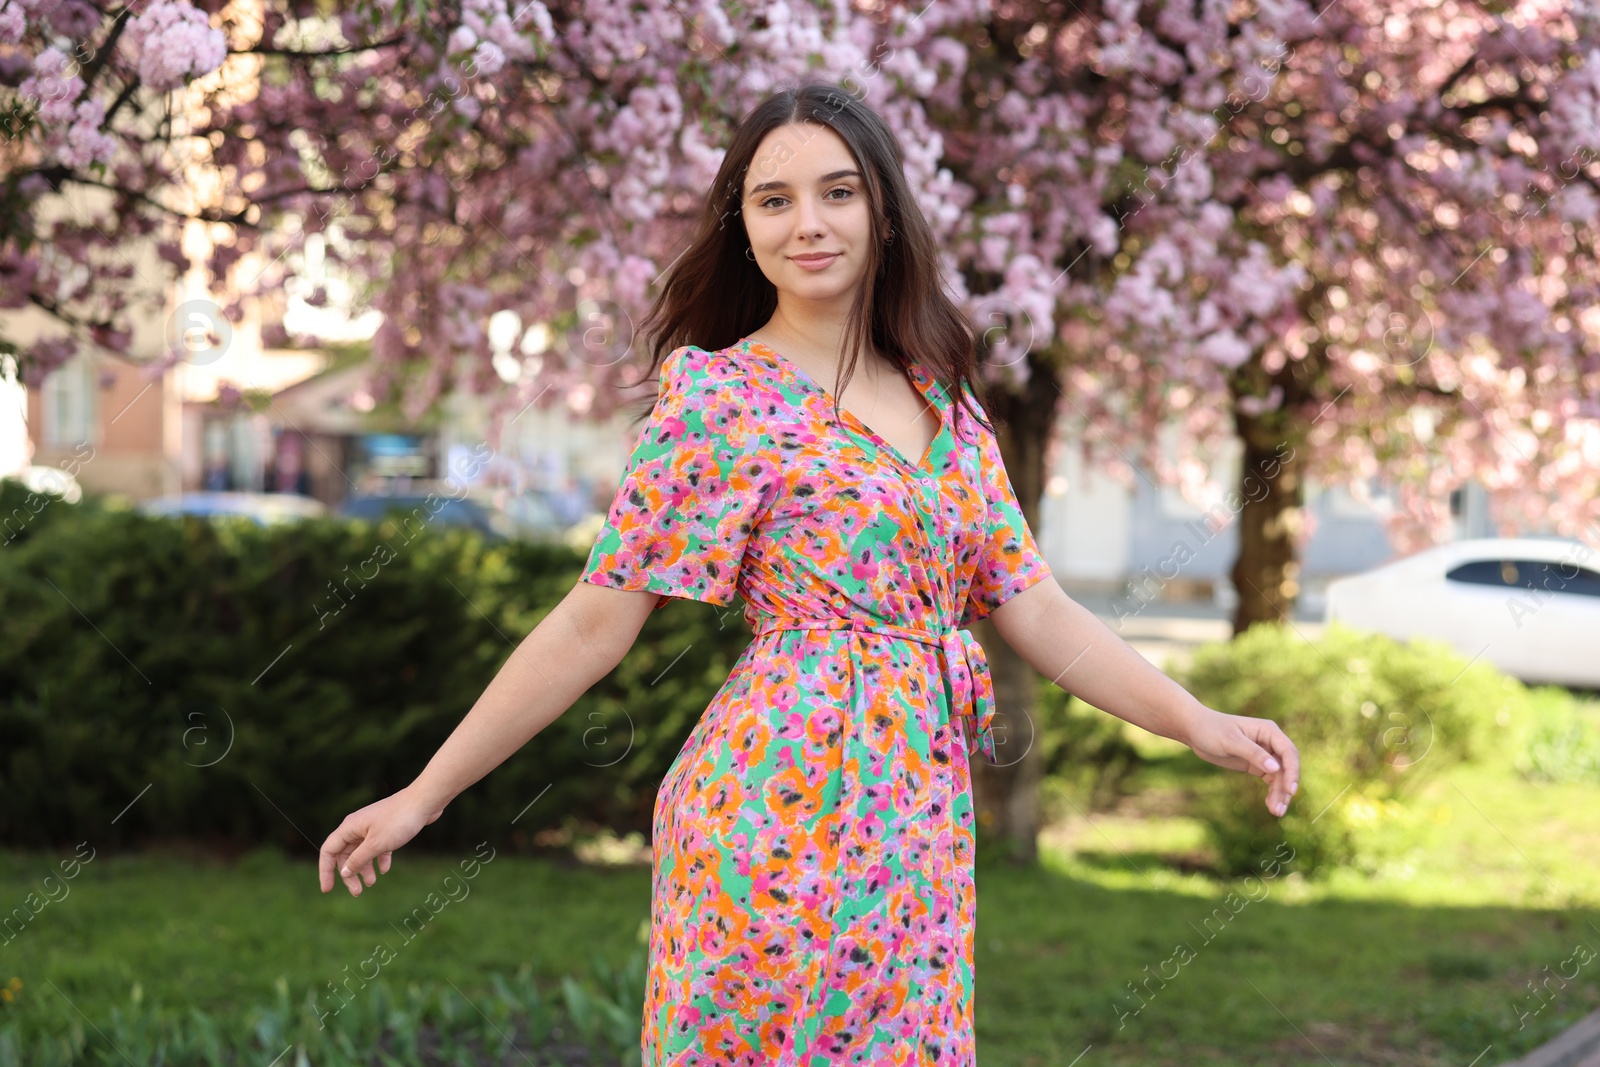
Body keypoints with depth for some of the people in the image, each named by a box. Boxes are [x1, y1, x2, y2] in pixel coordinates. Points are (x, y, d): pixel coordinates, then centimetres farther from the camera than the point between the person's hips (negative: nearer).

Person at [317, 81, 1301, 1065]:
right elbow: (594, 624, -4)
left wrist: (1199, 723, 0)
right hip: (789, 809, -5)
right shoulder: (720, 394, -4)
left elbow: (1035, 611, 11)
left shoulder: (945, 399, 12)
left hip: (922, 819, 5)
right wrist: (424, 794, -5)